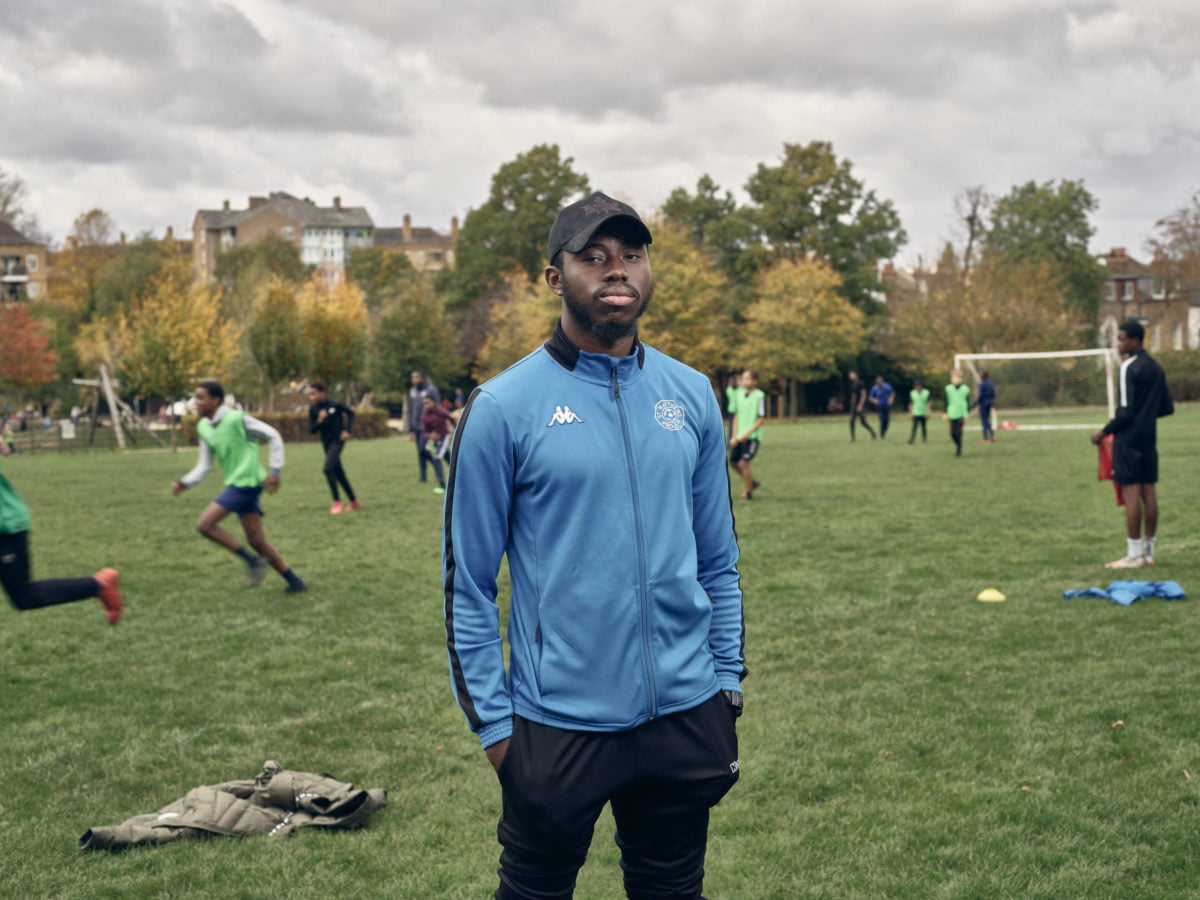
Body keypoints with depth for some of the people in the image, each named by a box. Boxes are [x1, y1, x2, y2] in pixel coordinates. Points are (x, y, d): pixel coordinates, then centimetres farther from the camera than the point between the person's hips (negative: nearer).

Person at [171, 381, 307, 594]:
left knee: (204, 524, -13)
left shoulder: (236, 418, -12)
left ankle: (252, 560, -5)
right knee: (256, 541, 6)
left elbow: (273, 436, -7)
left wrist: (275, 471, -10)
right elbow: (204, 465, 13)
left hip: (246, 483, -8)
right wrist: (185, 483, -2)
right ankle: (295, 582, 13)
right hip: (237, 485, 8)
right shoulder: (203, 427, 10)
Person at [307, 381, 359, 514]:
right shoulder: (313, 409, -4)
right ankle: (354, 501, 24)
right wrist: (319, 421, -21)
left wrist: (347, 430, -7)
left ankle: (337, 502, -8)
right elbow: (311, 430, -3)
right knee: (339, 474, 11)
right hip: (326, 442, 6)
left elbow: (350, 413, 2)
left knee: (328, 469, -20)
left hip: (338, 440, -6)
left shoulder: (334, 404, -15)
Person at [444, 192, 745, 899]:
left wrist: (728, 682, 7)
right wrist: (493, 722, -7)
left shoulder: (692, 396, 4)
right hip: (558, 725, -3)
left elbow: (718, 560, 10)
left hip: (687, 716, 4)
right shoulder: (503, 407, -8)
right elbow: (468, 583, -6)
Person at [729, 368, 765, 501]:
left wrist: (747, 434, -16)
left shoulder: (760, 396, -11)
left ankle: (748, 492, 4)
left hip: (752, 436, -6)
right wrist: (734, 436, 6)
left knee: (743, 462, -12)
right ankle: (752, 483, 29)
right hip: (739, 435, 6)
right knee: (733, 461, 8)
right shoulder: (739, 394, 6)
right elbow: (737, 415, 11)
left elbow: (761, 419, -11)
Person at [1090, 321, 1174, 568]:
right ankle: (1149, 551, 13)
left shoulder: (1129, 368, -14)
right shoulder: (1156, 368, 12)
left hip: (1129, 437, -8)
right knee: (1149, 491, 9)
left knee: (1131, 492, -6)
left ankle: (1134, 555, -6)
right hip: (1149, 437, 8)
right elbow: (1167, 407, 15)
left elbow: (1126, 411, -18)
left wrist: (1104, 432, -8)